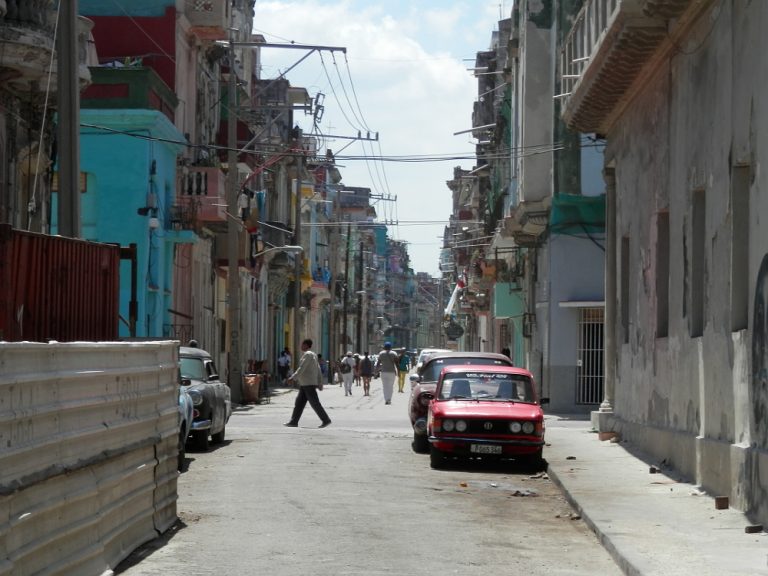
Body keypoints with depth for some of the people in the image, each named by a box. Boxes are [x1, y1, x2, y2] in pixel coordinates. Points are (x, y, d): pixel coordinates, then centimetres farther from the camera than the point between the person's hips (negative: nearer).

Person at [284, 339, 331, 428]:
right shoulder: (313, 355, 19)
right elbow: (318, 371, 19)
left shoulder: (307, 354, -12)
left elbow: (301, 368, -21)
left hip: (309, 384, -10)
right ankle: (294, 421, 7)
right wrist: (320, 383, 19)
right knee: (299, 403, 7)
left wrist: (293, 378, -23)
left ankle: (326, 420, -5)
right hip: (305, 384, 10)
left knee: (314, 403, -8)